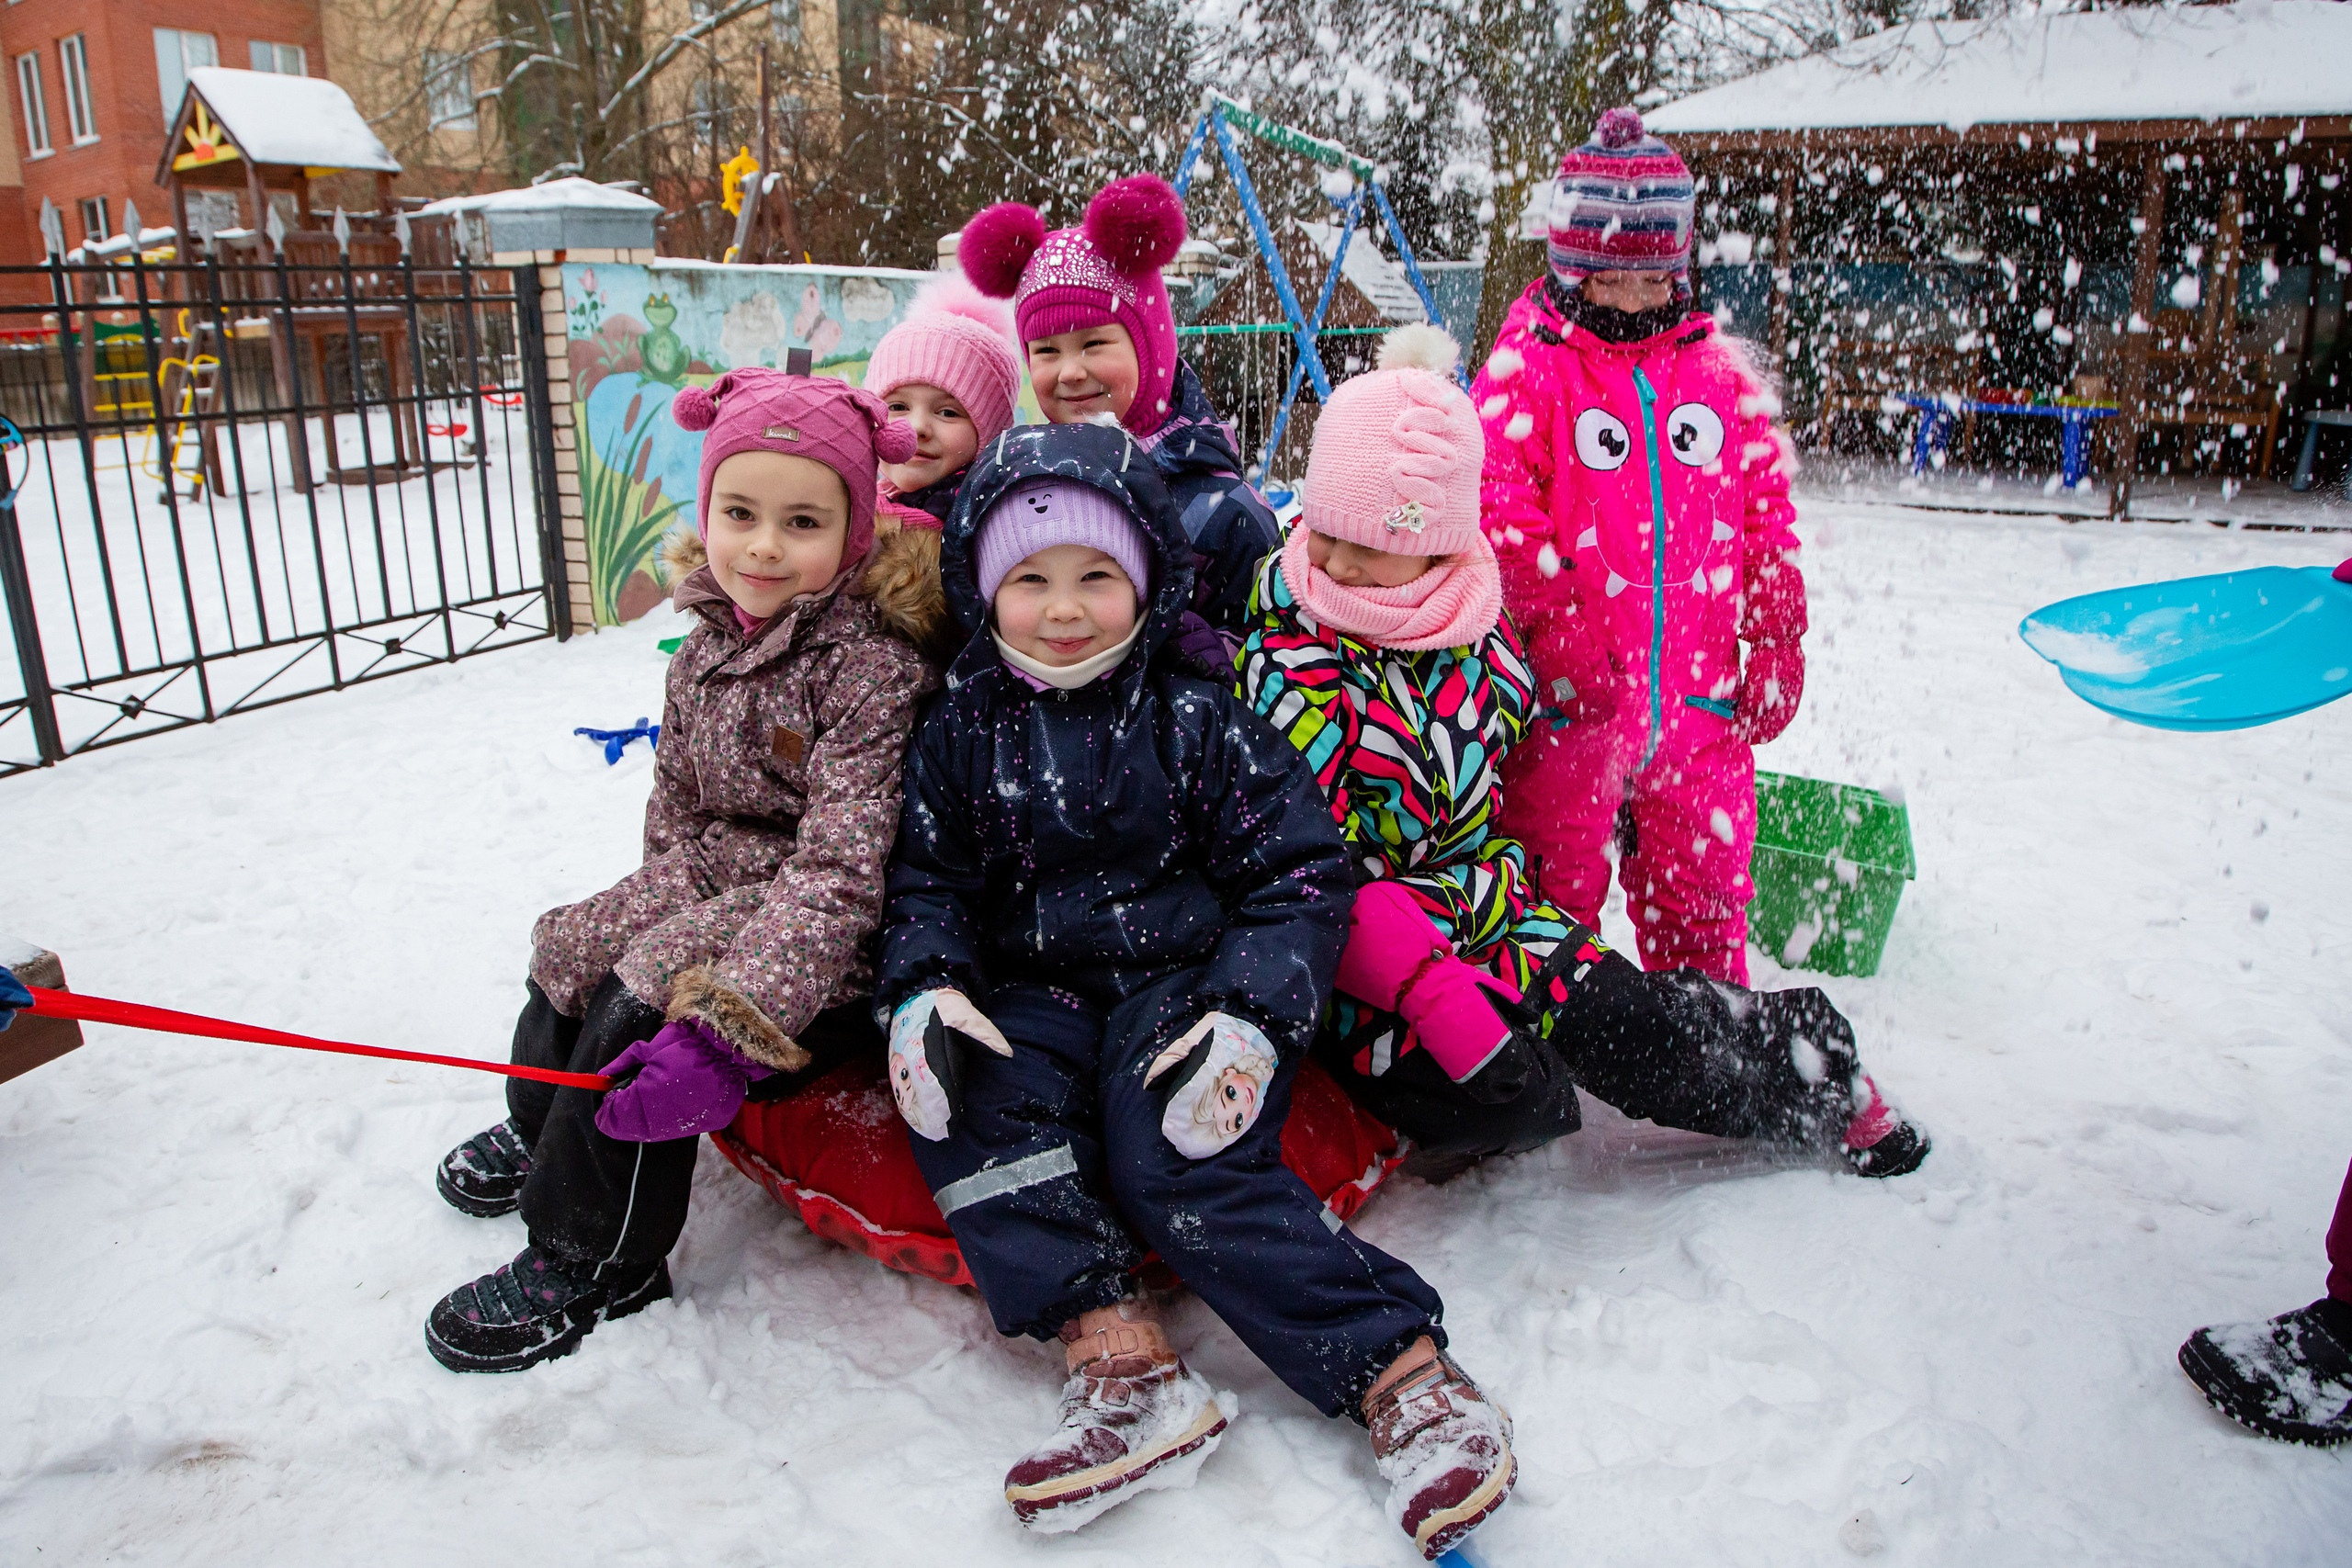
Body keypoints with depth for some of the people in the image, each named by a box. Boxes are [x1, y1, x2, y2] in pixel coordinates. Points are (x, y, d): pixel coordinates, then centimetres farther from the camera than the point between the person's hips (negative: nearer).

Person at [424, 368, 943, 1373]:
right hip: (719, 892, 8)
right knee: (576, 955, 11)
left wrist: (726, 1021, -36)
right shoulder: (705, 652, 4)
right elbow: (675, 811, 10)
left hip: (826, 942, -8)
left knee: (640, 1019, -21)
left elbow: (840, 866, -29)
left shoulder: (871, 668, -23)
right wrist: (681, 922, -11)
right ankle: (542, 1133, 47)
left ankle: (595, 1260, 5)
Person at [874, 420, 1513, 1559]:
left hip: (1189, 976, -3)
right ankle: (1114, 1351, -32)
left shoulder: (1196, 715, -2)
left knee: (1171, 1152, -29)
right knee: (968, 1095, -26)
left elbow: (1302, 871, -3)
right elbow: (927, 879, 11)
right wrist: (926, 990, -11)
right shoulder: (962, 732, 8)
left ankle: (1403, 1369, -24)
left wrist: (1254, 1015, -19)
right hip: (1041, 993, 4)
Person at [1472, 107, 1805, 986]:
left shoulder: (1721, 370, 10)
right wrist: (1556, 624, -20)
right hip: (1570, 695, -4)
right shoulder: (1527, 368, -4)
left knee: (1703, 890, 16)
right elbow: (1501, 508, -12)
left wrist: (1777, 641, 7)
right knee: (1558, 891, 8)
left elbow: (1766, 511, 12)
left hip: (1699, 694, 4)